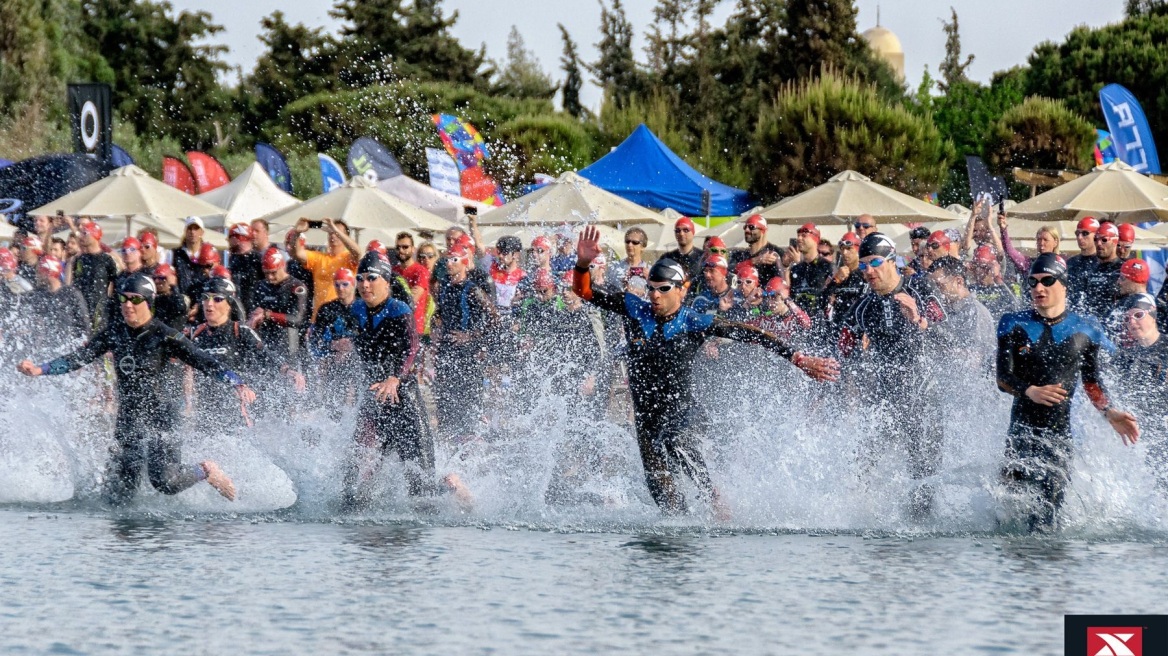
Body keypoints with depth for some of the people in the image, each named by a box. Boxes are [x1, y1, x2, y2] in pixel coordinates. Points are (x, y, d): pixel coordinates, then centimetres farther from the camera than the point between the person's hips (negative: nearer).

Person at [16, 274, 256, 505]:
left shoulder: (164, 336, -9)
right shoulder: (114, 332, 7)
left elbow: (205, 363, -12)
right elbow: (79, 358, 13)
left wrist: (238, 384, -25)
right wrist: (39, 370, 4)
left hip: (158, 415, -5)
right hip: (127, 417, 5)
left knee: (165, 481, -24)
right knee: (118, 497, 0)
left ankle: (206, 471, 6)